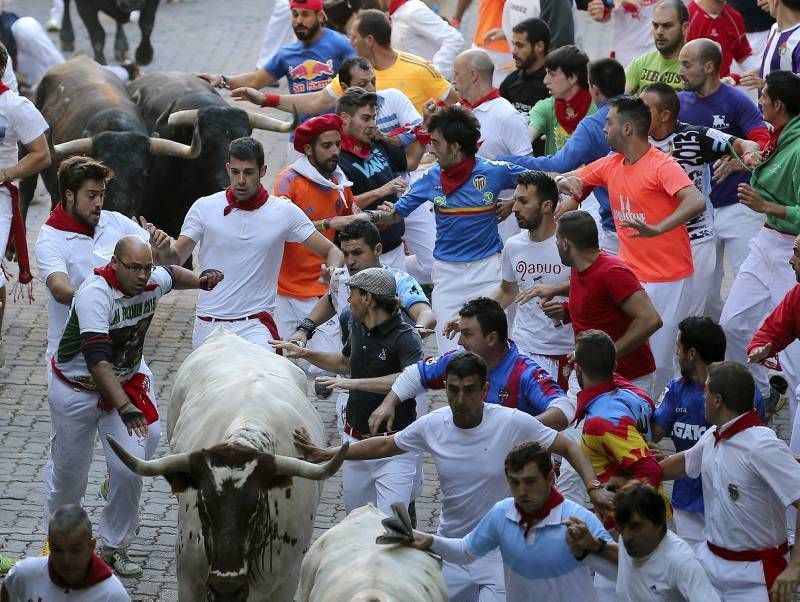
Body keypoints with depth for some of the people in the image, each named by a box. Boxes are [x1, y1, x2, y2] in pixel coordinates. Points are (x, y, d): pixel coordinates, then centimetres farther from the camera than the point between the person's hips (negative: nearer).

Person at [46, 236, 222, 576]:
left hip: (126, 383, 5)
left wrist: (201, 281, -2)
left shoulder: (153, 283, -11)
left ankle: (114, 548, 11)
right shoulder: (96, 293, -32)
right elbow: (96, 359, -41)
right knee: (69, 472, 8)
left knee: (129, 469, -9)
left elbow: (173, 275, 18)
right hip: (76, 390, -5)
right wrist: (125, 408, -49)